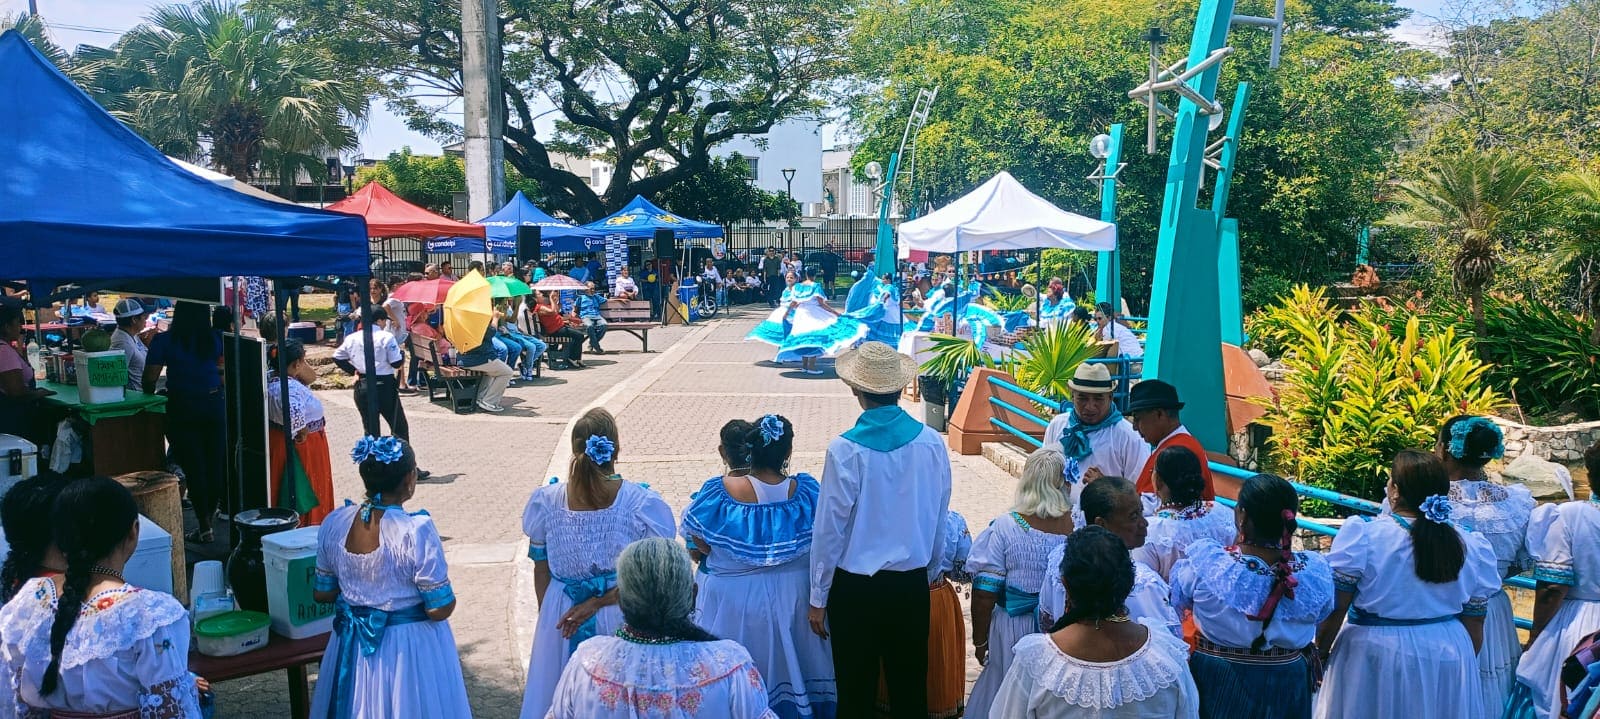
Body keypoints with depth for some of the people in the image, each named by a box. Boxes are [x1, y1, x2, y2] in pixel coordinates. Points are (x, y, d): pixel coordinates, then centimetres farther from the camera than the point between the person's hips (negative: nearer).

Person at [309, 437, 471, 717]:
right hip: (409, 649, -5)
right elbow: (440, 609, -20)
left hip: (351, 647, 5)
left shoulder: (334, 523, -7)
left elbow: (321, 593, 4)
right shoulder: (417, 531, -24)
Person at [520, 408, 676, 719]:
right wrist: (598, 604, -13)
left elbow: (541, 570, -1)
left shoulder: (546, 500, -13)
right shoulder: (643, 503, -18)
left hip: (559, 614, 2)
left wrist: (548, 617, 12)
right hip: (621, 616, -2)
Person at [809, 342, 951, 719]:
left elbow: (830, 527, -11)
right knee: (911, 688, 17)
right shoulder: (931, 442, -7)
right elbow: (940, 520, 3)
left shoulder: (845, 450, -18)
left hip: (856, 588, -3)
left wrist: (818, 598, 0)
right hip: (913, 585, 3)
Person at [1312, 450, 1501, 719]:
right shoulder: (1472, 547, -2)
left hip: (1374, 656, -3)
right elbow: (1474, 626, 6)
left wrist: (1320, 655, 2)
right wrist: (1463, 668, 20)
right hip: (1450, 659, 4)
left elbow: (1333, 613, -13)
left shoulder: (1362, 537, -15)